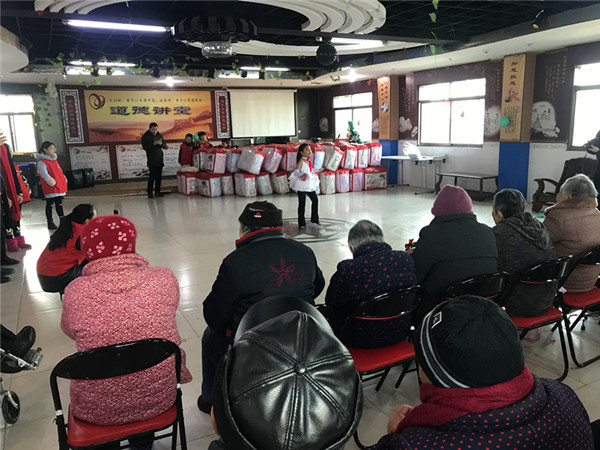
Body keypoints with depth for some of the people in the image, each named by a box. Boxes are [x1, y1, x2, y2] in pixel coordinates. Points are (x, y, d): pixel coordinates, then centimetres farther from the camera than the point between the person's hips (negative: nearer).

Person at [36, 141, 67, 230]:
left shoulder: (54, 159, 14)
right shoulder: (42, 162, -13)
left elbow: (59, 171, 22)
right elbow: (44, 174, -22)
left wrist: (64, 179, 14)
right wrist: (51, 181, -27)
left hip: (59, 186, 8)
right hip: (50, 188, -8)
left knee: (59, 204, 14)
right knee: (49, 205, 3)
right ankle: (50, 223, 9)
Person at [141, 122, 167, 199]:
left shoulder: (159, 135, 12)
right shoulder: (145, 136, -3)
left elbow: (165, 146, 11)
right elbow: (145, 147, -11)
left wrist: (161, 144, -12)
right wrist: (153, 144, -22)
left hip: (159, 159, 5)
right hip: (151, 160, -5)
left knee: (159, 176, 6)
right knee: (152, 176, -10)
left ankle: (157, 192, 14)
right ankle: (150, 193, -4)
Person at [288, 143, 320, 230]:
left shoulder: (309, 161, 9)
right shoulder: (301, 161, -14)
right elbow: (296, 171, -27)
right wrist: (302, 175, -42)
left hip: (310, 184, 8)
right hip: (302, 184, -8)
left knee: (315, 200, 15)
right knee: (302, 204, -2)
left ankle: (314, 219, 31)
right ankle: (301, 223, 6)